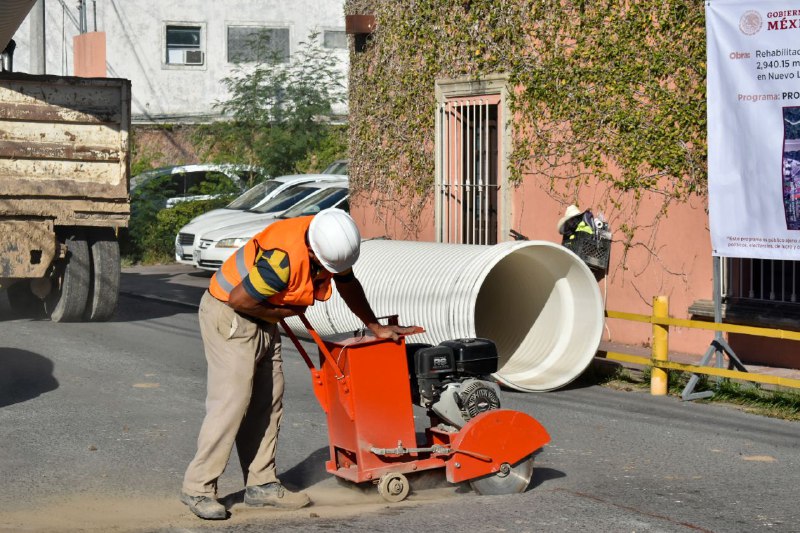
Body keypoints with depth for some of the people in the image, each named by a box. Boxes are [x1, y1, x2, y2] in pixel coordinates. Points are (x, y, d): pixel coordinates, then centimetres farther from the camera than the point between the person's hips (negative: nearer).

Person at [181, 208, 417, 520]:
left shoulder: (332, 243, -7)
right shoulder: (283, 258, -34)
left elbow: (348, 285, 12)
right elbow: (240, 300, -27)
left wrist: (375, 327, 19)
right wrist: (287, 312, -13)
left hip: (263, 322, 9)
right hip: (230, 315, -9)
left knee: (267, 403, 7)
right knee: (231, 400, -14)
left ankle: (261, 484, 12)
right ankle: (197, 488, -9)